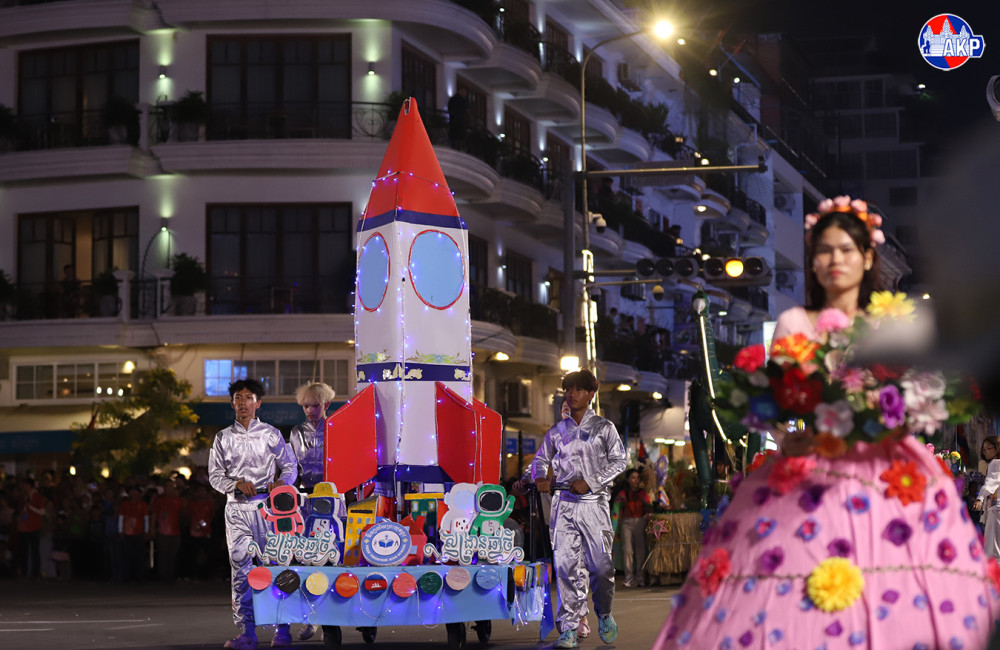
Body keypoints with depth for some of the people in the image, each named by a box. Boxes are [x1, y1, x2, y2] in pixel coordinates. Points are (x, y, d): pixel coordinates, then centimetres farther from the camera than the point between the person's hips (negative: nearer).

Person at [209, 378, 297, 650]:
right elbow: (215, 474, 9)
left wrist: (281, 481, -14)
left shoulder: (271, 434, 9)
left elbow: (290, 466, 8)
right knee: (240, 567, -3)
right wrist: (236, 483, -10)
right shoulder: (223, 438, 12)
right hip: (237, 508, 1)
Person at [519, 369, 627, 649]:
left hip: (593, 502, -2)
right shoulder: (557, 431, 14)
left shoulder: (604, 428, 5)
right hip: (563, 503, 2)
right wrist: (540, 477, 0)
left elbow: (619, 460, -1)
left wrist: (589, 482, -11)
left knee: (601, 565, -6)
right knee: (566, 566, -6)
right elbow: (541, 458, 23)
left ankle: (604, 615, 22)